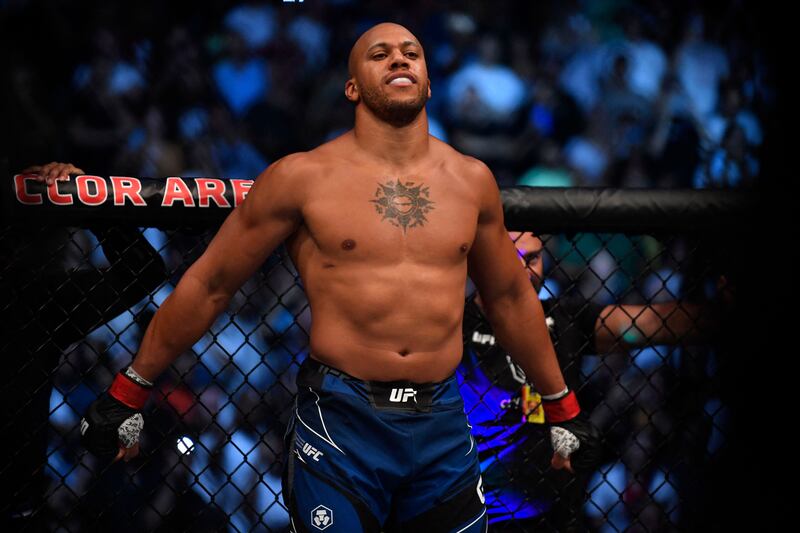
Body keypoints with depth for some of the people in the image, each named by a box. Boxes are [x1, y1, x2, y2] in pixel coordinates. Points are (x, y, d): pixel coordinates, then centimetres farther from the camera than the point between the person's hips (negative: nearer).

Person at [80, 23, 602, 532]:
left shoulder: (471, 180, 7)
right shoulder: (303, 177, -3)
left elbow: (509, 296, 20)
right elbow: (208, 284, 4)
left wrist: (562, 408, 25)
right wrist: (128, 394, 6)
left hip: (443, 424, 3)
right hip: (341, 421, -3)